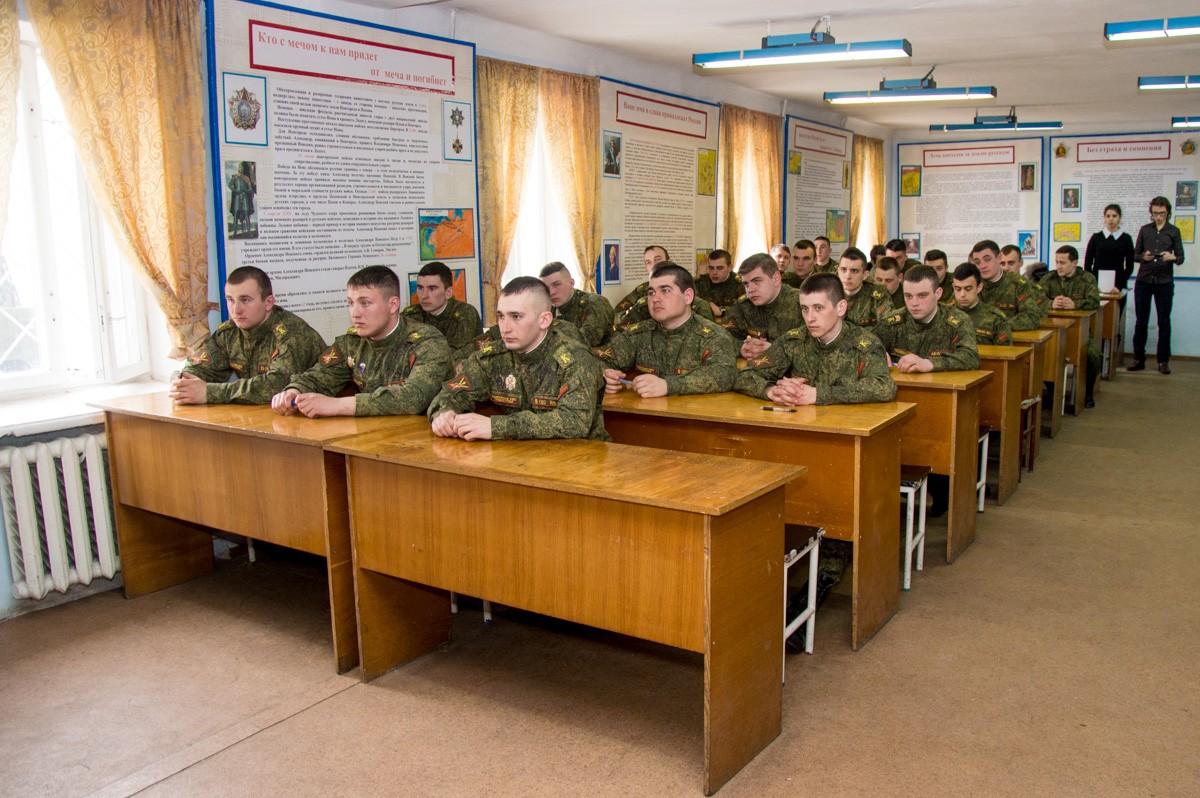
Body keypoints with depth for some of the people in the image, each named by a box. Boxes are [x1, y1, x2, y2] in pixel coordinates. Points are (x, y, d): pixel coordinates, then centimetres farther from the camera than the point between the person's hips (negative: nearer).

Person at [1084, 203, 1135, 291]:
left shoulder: (1126, 239, 6)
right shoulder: (1096, 237, 7)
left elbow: (1129, 267, 4)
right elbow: (1087, 265, 6)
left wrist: (1119, 286, -7)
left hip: (1118, 285, 0)